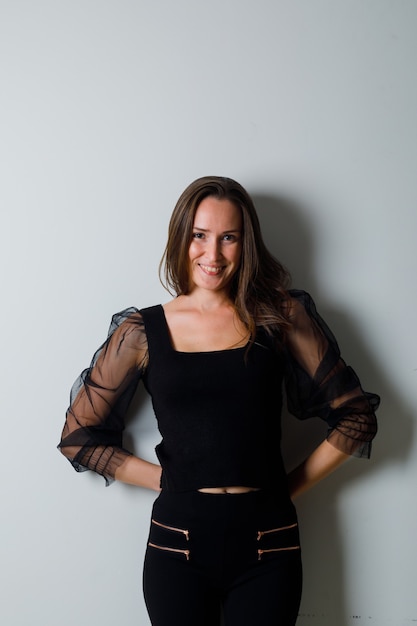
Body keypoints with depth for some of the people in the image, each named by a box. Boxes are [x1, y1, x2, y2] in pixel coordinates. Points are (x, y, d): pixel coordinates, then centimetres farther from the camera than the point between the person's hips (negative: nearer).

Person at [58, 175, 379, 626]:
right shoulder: (142, 331, 0)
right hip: (178, 542, 0)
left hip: (266, 545, 0)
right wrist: (167, 480, -1)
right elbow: (79, 436, 4)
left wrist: (291, 487, -1)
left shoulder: (281, 316, 0)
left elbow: (355, 416, 3)